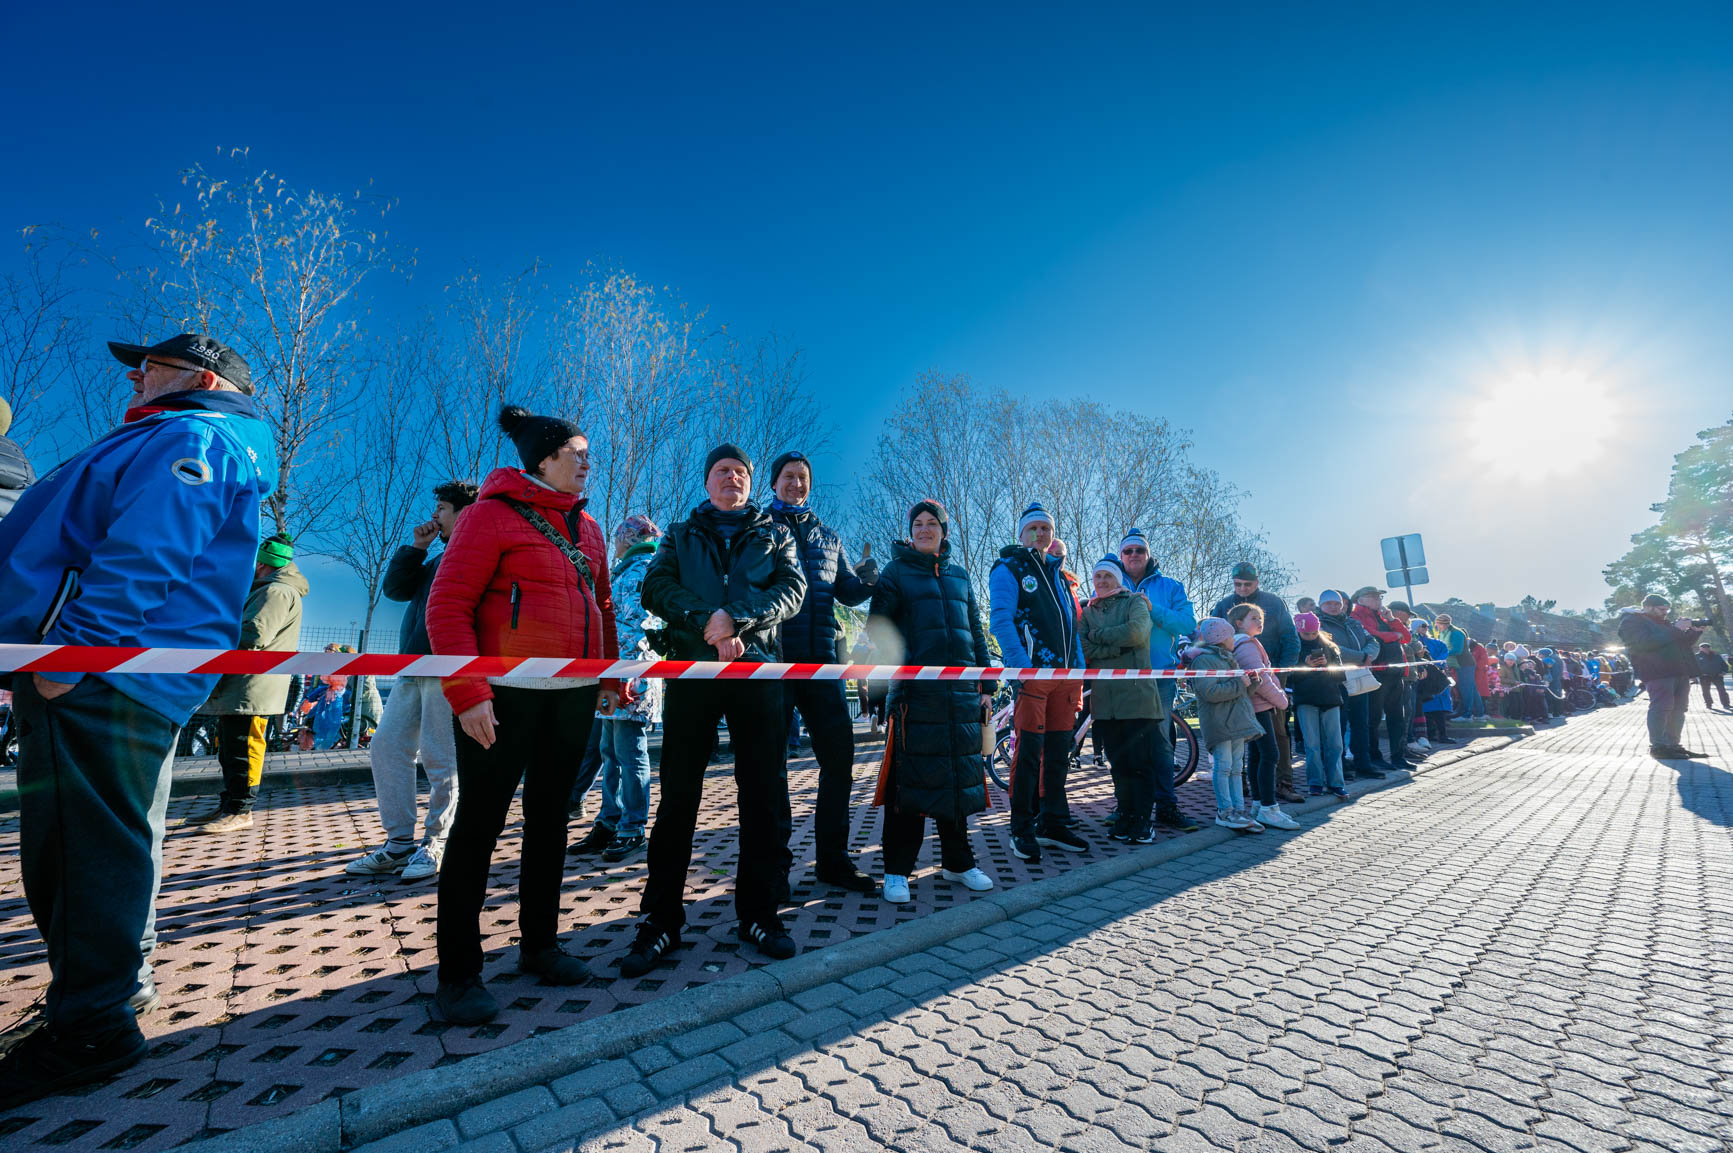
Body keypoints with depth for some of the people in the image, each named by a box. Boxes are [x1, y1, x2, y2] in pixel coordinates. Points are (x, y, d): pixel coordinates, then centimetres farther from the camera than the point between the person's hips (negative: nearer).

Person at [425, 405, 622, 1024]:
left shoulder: (586, 526, 13)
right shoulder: (492, 513, -6)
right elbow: (447, 606, -11)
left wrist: (611, 677, 14)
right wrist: (468, 692, -18)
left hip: (574, 695, 7)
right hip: (505, 695, -6)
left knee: (550, 820, 14)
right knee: (478, 825, 3)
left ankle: (539, 945, 30)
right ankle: (458, 974, 18)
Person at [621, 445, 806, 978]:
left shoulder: (774, 534, 17)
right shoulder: (681, 534, 18)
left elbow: (792, 589, -1)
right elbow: (657, 588, 1)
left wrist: (736, 618, -16)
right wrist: (709, 624, -15)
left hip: (758, 668, 0)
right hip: (691, 668, 0)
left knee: (764, 794, 3)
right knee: (678, 794, 2)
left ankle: (757, 912, 17)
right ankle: (660, 919, 14)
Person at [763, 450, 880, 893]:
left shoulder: (828, 537, 19)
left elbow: (847, 592, 18)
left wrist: (866, 580, -5)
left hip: (821, 659, 4)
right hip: (773, 658, -4)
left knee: (839, 754, 4)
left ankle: (832, 858, 18)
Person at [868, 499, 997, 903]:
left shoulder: (959, 575, 18)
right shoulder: (896, 573, 6)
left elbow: (976, 631, 19)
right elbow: (878, 628, 0)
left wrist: (986, 684, 13)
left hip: (961, 693, 4)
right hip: (915, 693, -4)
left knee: (959, 777, 10)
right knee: (909, 778, -3)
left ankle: (957, 862, 25)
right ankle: (897, 871, 10)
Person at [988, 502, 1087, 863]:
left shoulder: (1059, 573, 22)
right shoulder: (1008, 569, 0)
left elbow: (1072, 624, 22)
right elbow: (1001, 620, -11)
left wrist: (1080, 668, 12)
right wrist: (1021, 667, -20)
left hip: (1065, 674, 7)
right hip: (1032, 673, -6)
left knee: (1058, 752, 10)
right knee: (1029, 751, -5)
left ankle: (1052, 824, 22)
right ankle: (1021, 829, 6)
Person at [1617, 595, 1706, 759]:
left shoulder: (1663, 623, 25)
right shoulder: (1631, 621, -5)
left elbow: (1683, 642, 26)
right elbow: (1644, 642, -20)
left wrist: (1695, 630, 9)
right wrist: (1675, 630, -18)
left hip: (1679, 671, 9)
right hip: (1657, 672, -9)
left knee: (1678, 709, 9)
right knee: (1662, 707, -14)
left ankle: (1674, 744, 14)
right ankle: (1658, 746, -14)